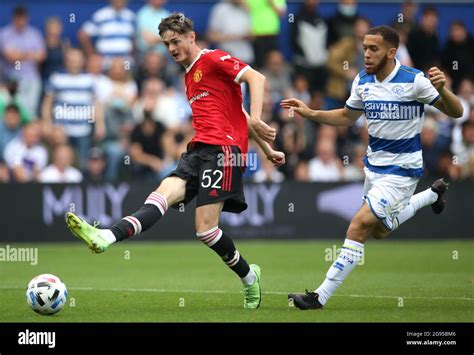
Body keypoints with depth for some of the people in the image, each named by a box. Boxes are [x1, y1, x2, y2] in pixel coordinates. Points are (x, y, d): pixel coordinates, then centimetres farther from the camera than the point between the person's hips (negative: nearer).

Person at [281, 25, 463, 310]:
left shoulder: (414, 81, -19)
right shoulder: (363, 81, -2)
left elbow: (456, 112, -15)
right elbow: (347, 117, 16)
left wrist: (442, 89, -35)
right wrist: (310, 113, 2)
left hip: (401, 169, -7)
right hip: (374, 165, 8)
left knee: (361, 225, -18)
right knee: (379, 231, 22)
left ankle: (321, 297, -15)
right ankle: (433, 194, 46)